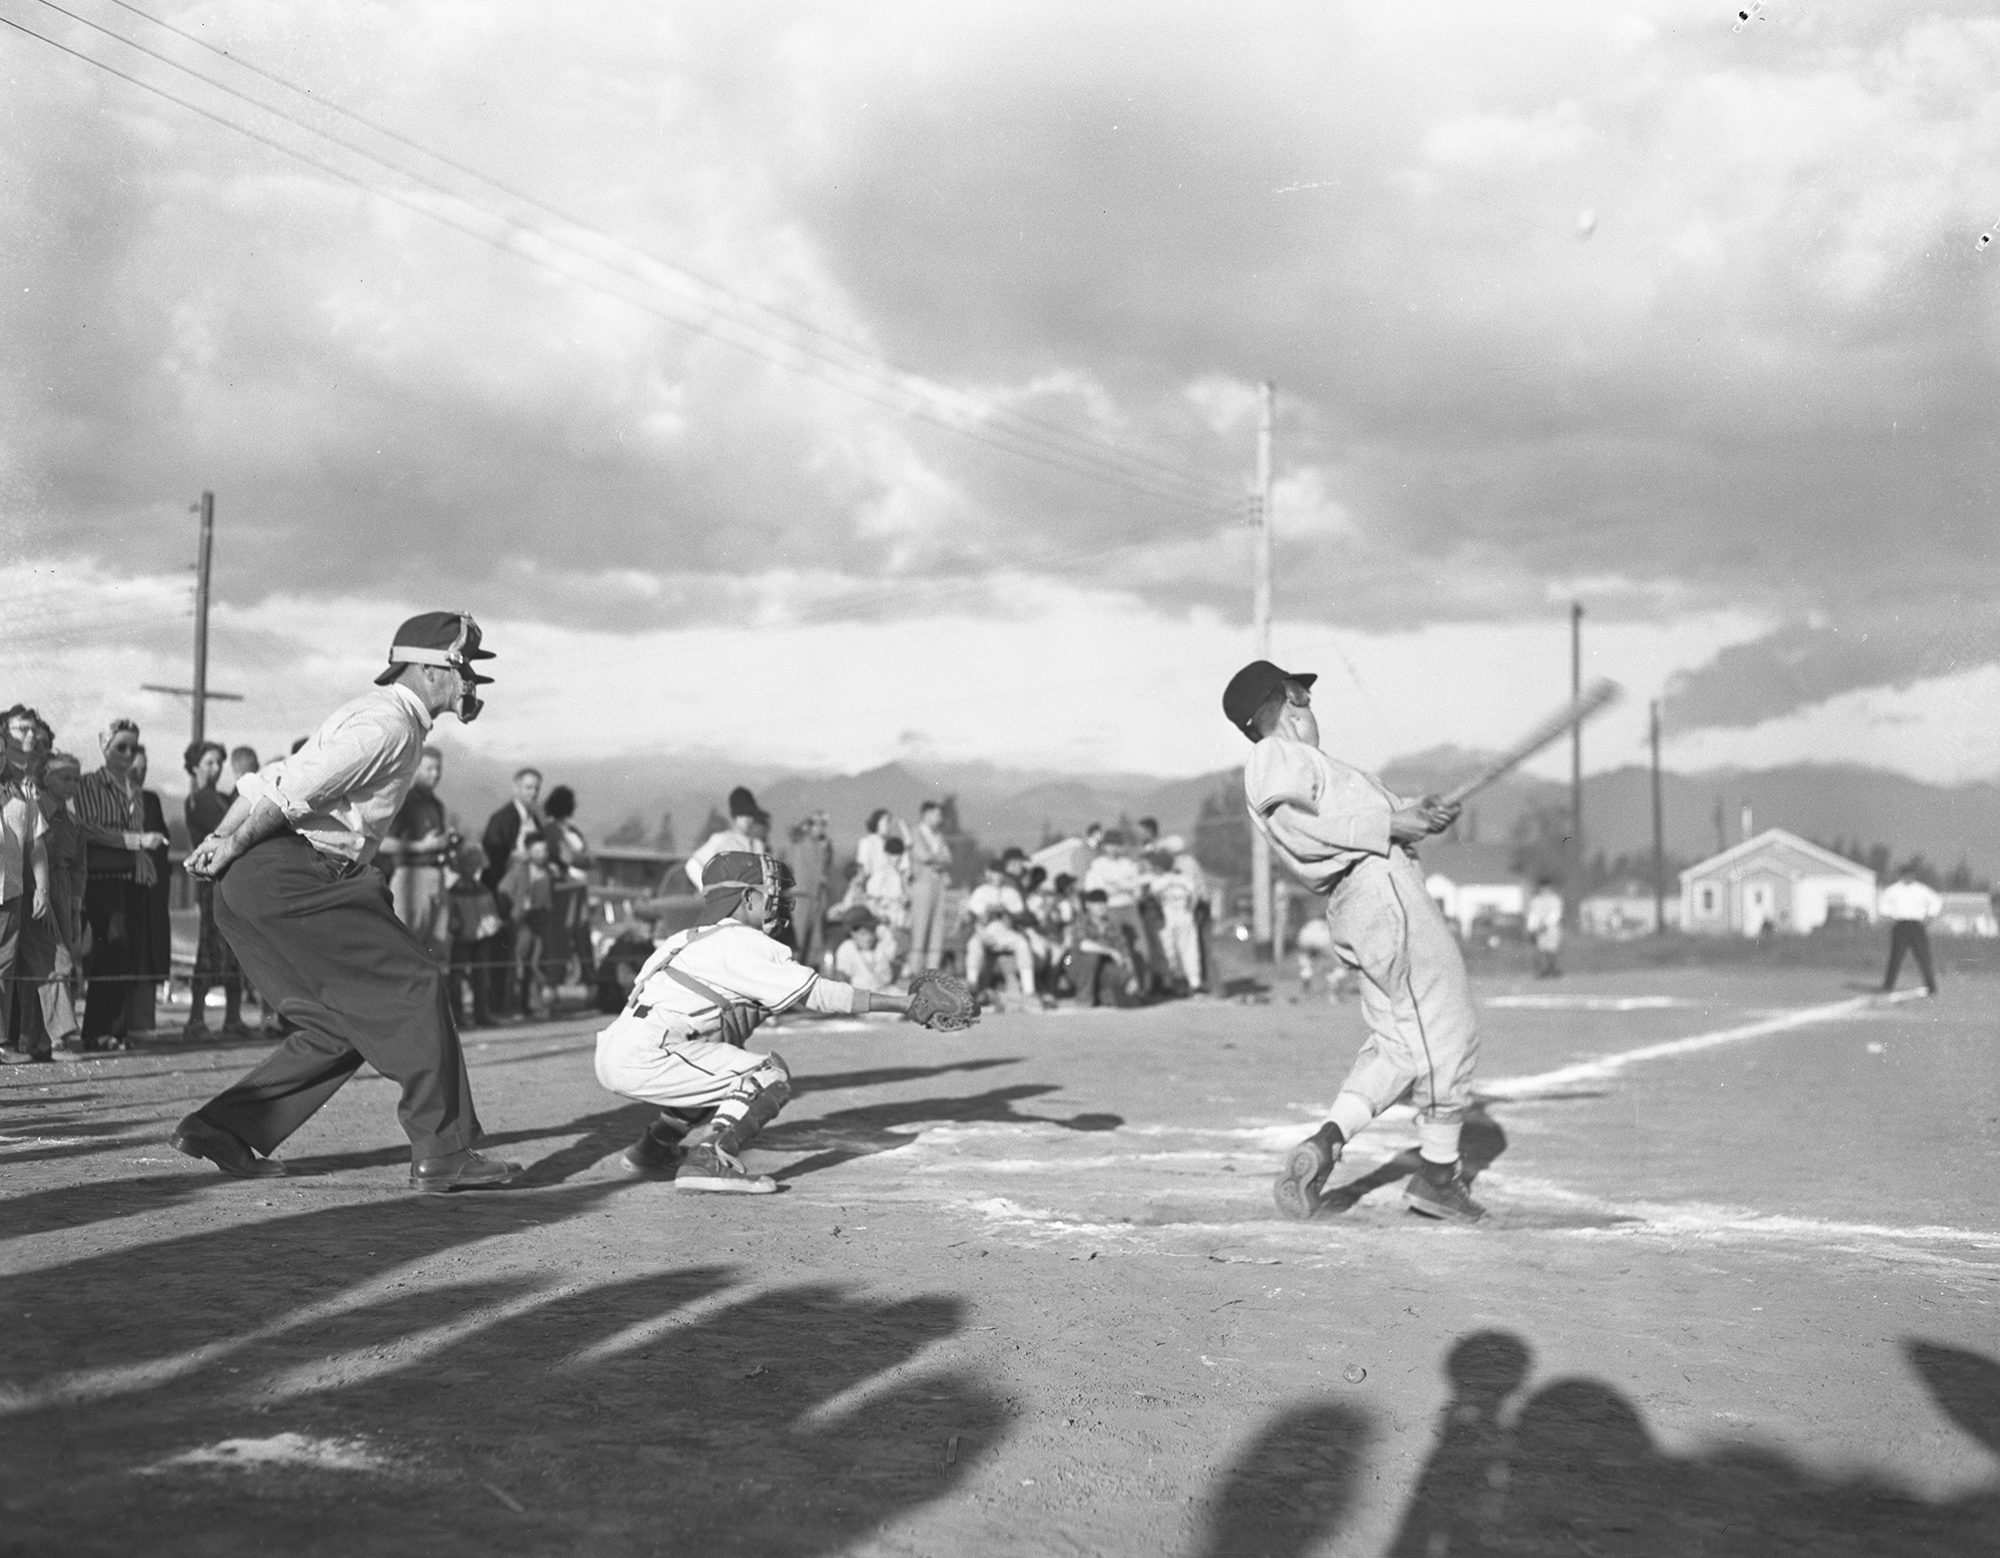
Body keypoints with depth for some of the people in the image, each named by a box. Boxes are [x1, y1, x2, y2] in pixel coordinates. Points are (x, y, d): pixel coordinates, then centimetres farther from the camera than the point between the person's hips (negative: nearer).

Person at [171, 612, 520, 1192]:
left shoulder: (381, 715, 22)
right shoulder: (389, 721, -10)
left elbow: (269, 778, 19)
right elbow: (294, 788, -19)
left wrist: (220, 840, 9)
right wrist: (234, 848, -9)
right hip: (288, 877, -10)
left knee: (343, 1023, 11)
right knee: (414, 986, -10)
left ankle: (223, 1129, 12)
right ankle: (442, 1153, -10)